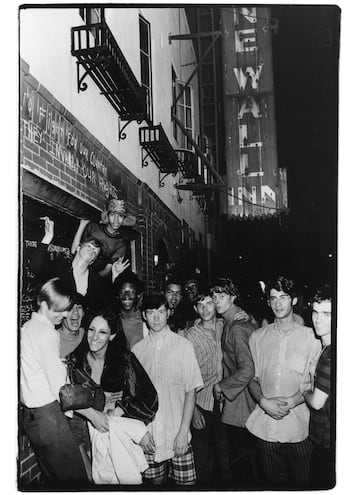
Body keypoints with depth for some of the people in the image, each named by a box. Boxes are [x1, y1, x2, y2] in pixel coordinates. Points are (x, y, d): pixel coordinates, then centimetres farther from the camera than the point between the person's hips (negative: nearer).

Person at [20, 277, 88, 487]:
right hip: (47, 413, -10)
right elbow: (58, 386, -18)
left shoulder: (27, 327, 12)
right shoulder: (47, 333, -17)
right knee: (74, 477, -5)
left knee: (52, 476, 19)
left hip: (31, 413, 10)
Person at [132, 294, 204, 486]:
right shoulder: (137, 349, 1)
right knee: (155, 481, 11)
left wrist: (183, 432, -9)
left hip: (177, 435, -2)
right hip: (148, 436, 2)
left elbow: (191, 391, -4)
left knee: (186, 482, 3)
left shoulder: (183, 345, -5)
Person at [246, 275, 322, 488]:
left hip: (299, 425, -2)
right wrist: (263, 401, -10)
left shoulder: (311, 337, 0)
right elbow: (252, 378, 9)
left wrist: (293, 401, -15)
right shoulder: (257, 337, 8)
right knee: (274, 482, 14)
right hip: (266, 425, 2)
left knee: (301, 482, 8)